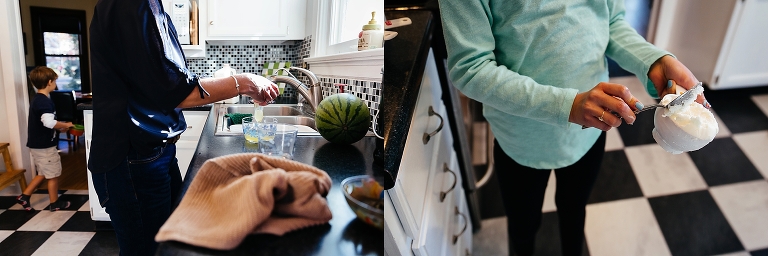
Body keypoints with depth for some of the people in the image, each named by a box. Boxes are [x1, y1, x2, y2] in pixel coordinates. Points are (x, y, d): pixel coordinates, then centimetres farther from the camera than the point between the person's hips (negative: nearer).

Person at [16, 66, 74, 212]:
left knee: (43, 174, 22)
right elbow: (49, 122, -37)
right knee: (53, 175, 5)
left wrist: (59, 127, 11)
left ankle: (24, 196, 24)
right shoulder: (45, 101, -21)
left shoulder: (36, 100, 10)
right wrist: (65, 125, -20)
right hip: (45, 146, -9)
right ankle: (55, 203, 17)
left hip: (37, 144, 9)